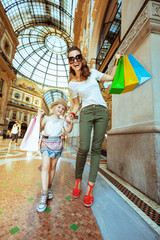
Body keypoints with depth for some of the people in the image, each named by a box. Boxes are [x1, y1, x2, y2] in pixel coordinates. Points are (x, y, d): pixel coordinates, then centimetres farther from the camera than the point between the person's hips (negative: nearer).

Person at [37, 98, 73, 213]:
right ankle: (44, 195, -7)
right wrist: (39, 116, -6)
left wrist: (70, 123, -17)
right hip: (46, 142, -2)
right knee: (46, 166, -13)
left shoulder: (62, 121, 12)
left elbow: (68, 130, 0)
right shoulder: (47, 118, 9)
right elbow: (38, 127, 2)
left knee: (53, 166, 9)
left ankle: (49, 188, 26)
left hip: (57, 144, 2)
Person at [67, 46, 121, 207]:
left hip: (101, 111, 2)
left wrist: (116, 62, 20)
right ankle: (78, 180, 8)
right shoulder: (72, 84, 10)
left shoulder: (93, 73, 14)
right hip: (86, 113, -1)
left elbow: (111, 77, 24)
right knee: (83, 147, -19)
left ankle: (90, 188, 6)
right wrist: (72, 114, -4)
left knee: (96, 148, -5)